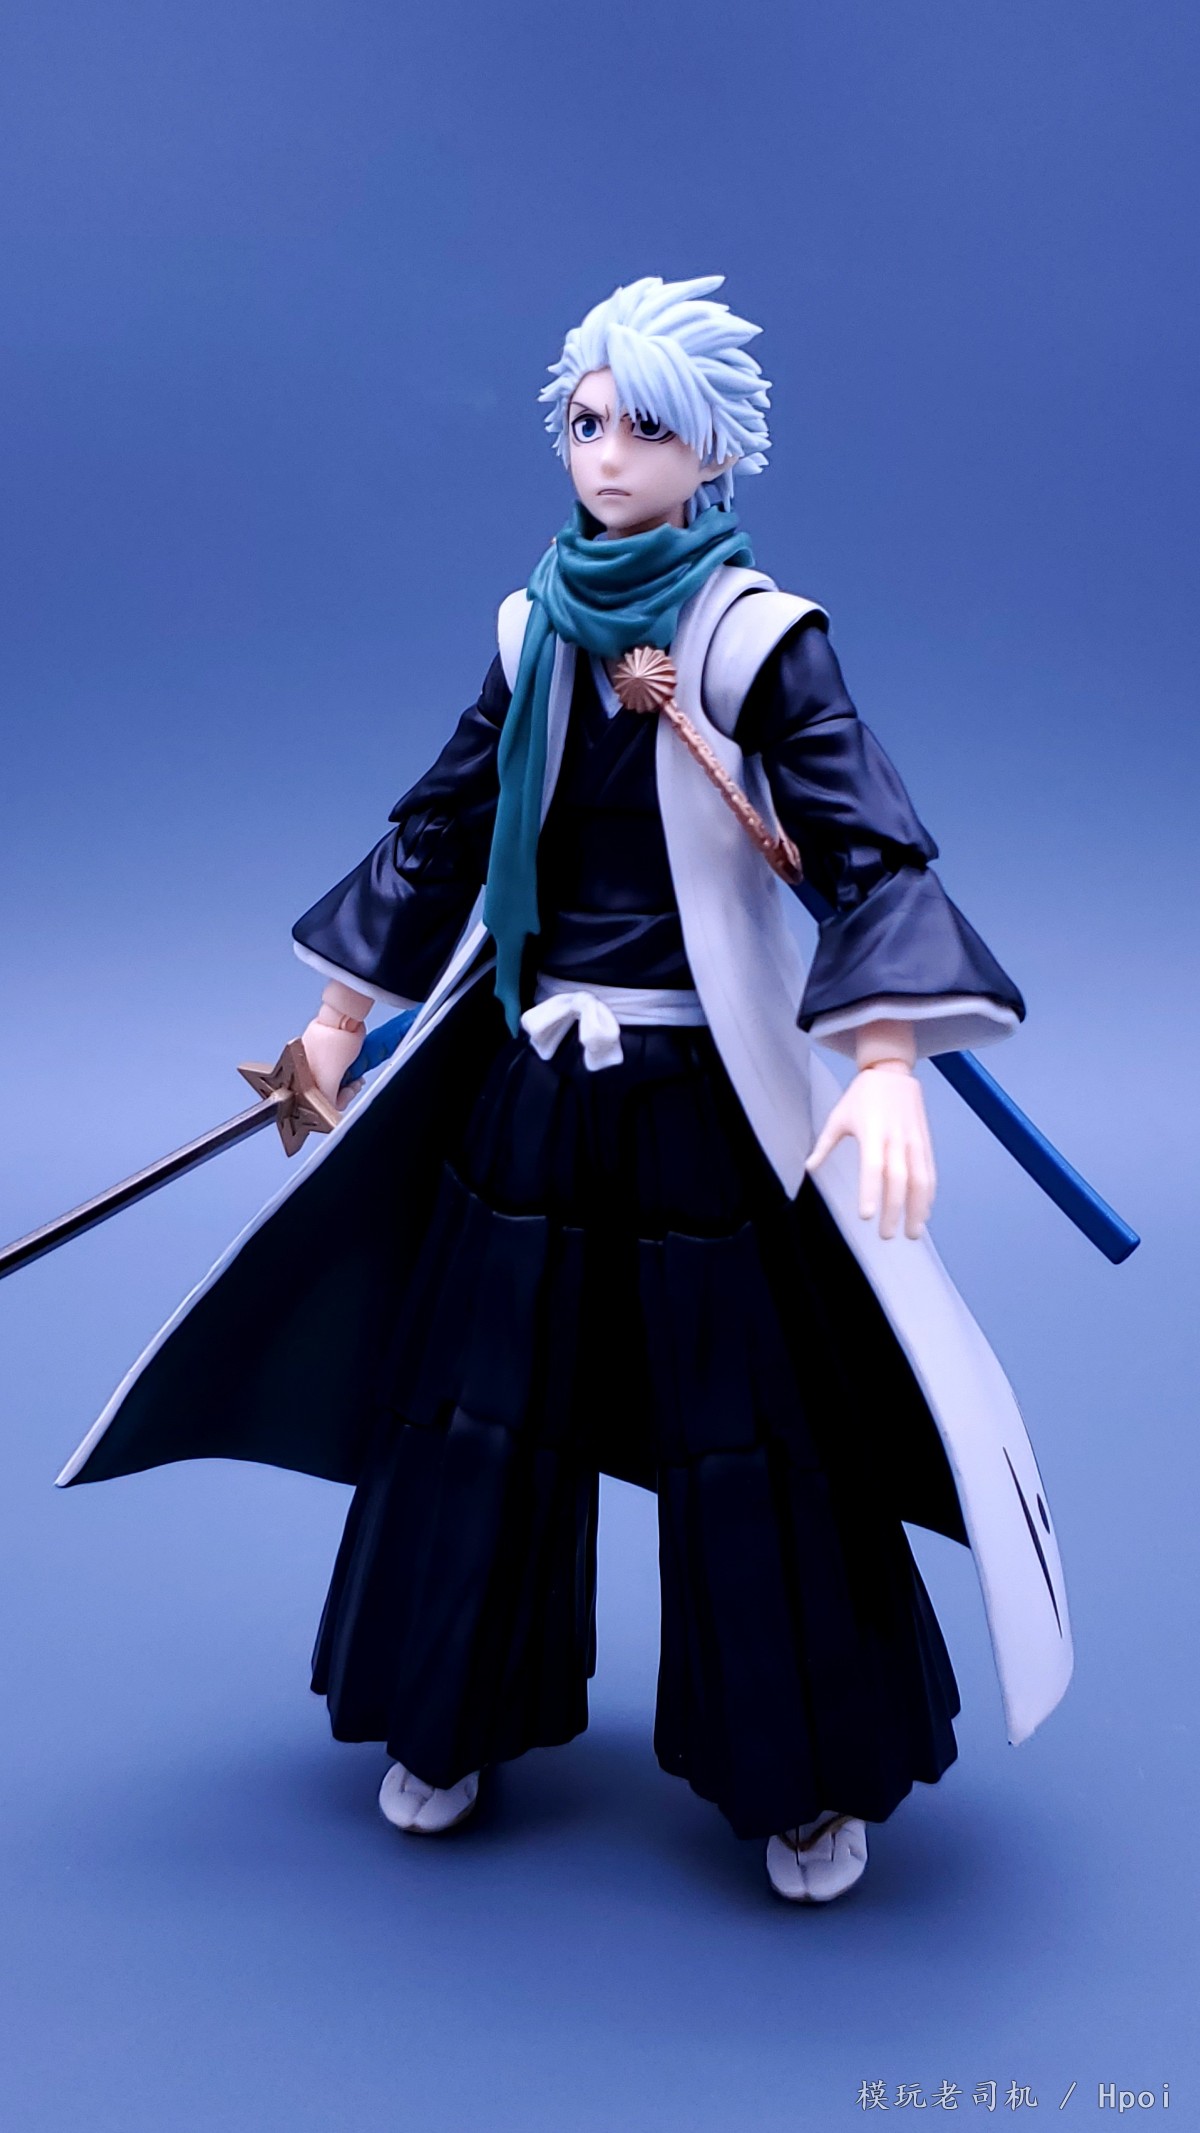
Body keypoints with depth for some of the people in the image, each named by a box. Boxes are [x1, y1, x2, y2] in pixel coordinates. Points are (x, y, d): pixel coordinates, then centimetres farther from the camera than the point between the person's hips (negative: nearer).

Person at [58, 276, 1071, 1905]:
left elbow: (873, 853, -19)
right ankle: (457, 1718, 34)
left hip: (709, 1092, -4)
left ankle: (813, 1777, 24)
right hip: (533, 1080, 5)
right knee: (483, 1401, 13)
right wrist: (342, 1018, 16)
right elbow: (441, 829, 12)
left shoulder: (765, 638, -9)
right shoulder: (536, 627, 6)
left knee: (752, 1424, 3)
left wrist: (888, 1070, -33)